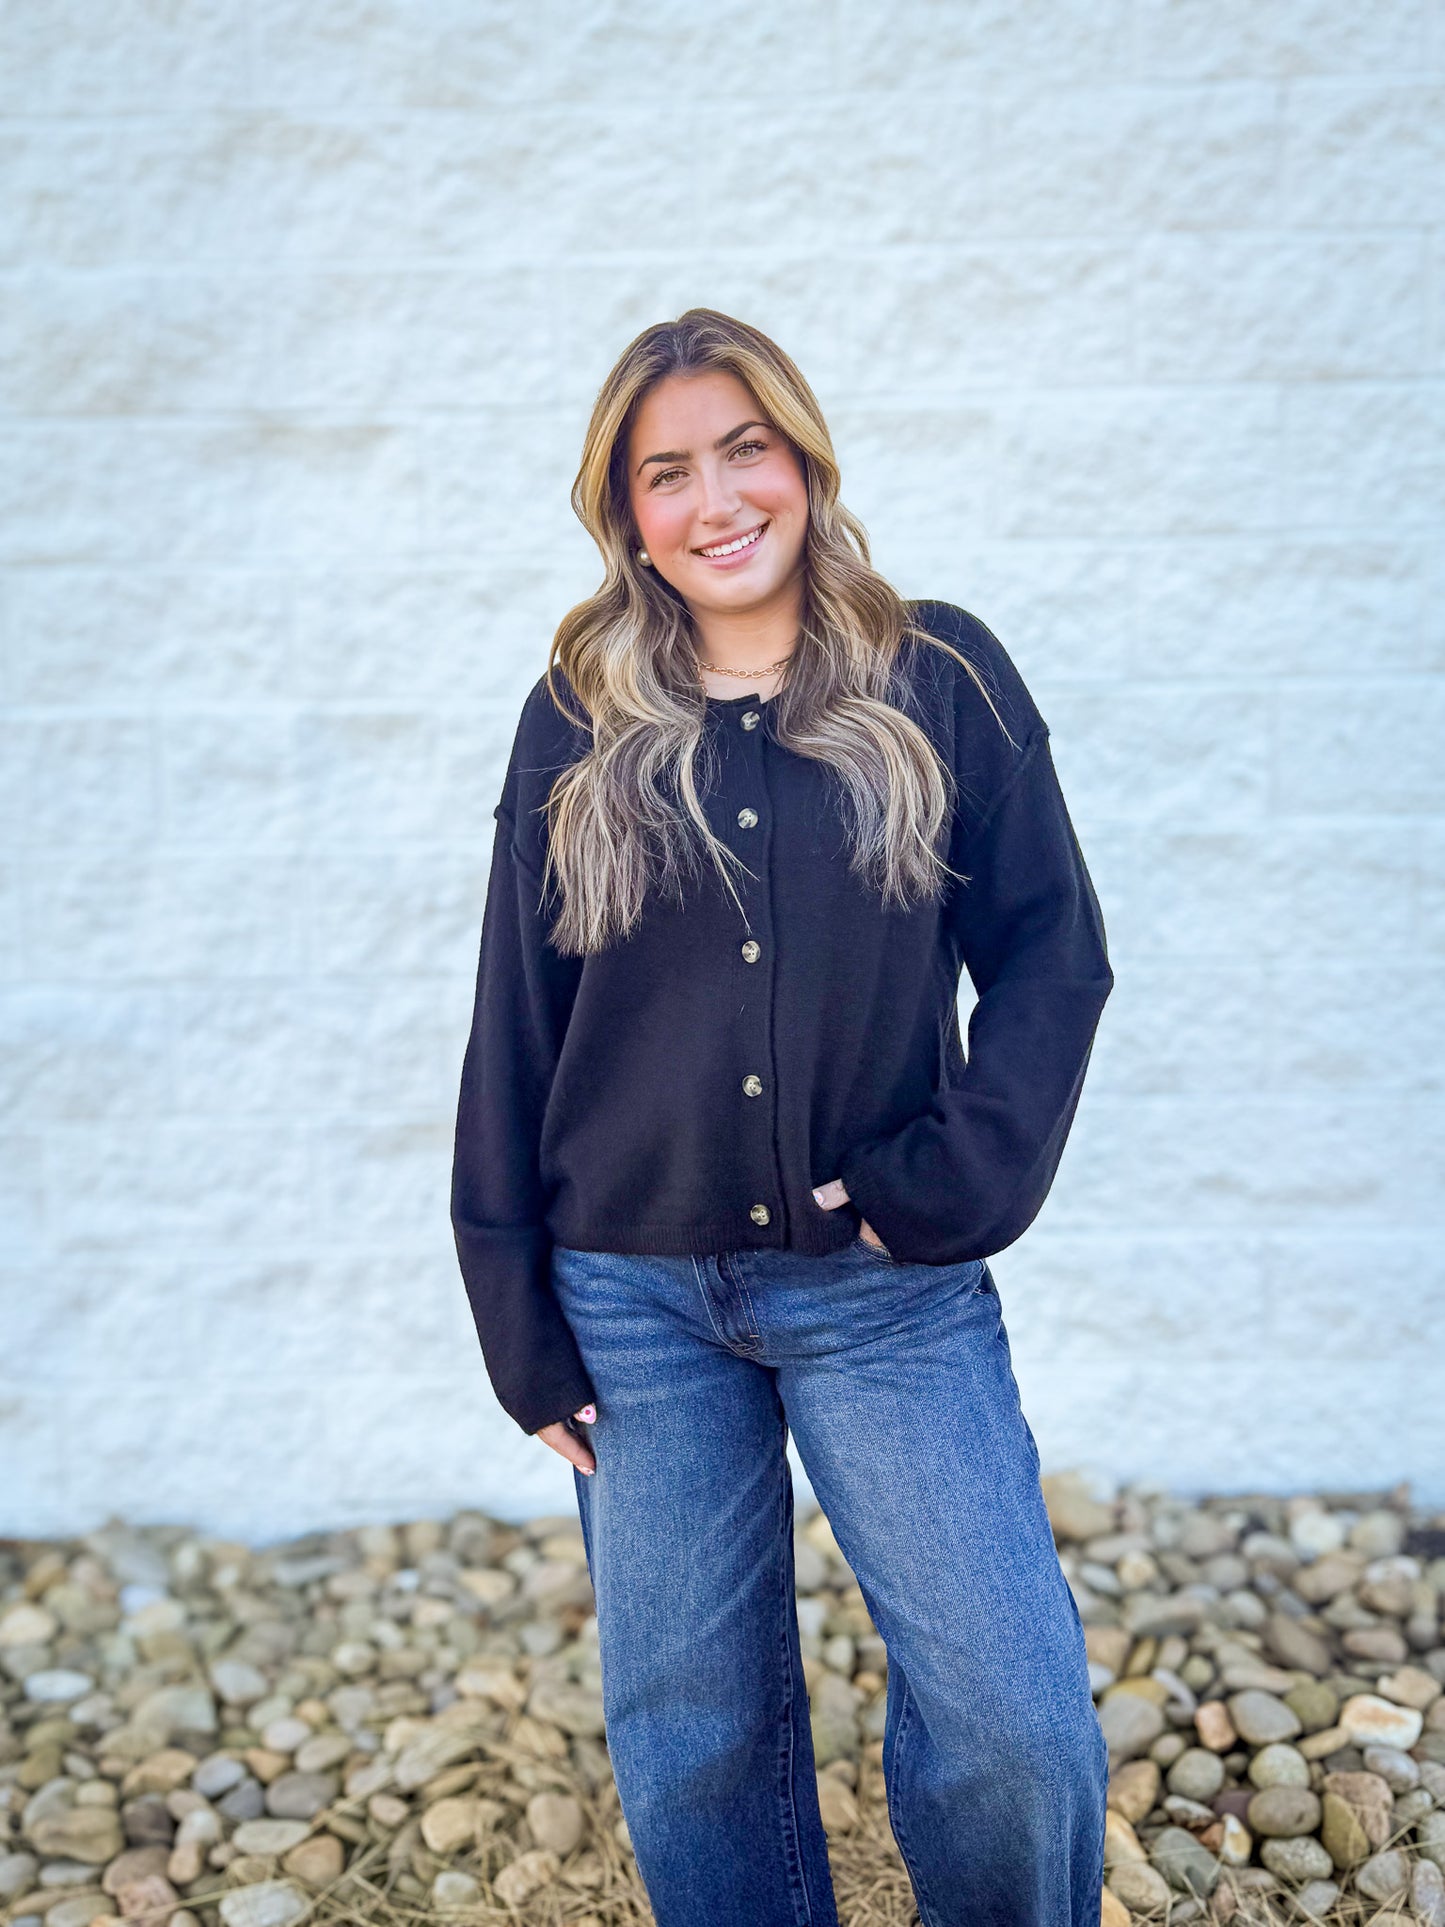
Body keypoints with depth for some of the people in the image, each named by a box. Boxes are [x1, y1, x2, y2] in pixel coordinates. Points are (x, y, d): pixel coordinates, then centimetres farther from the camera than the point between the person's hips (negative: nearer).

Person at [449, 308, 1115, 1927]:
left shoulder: (942, 679, 1)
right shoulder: (578, 724, 3)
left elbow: (1050, 952, 1)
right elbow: (512, 1029, 5)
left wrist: (957, 1182, -12)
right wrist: (519, 1317, 3)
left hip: (884, 1291, -1)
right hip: (636, 1298, 2)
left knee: (1017, 1716, -2)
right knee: (687, 1730, 12)